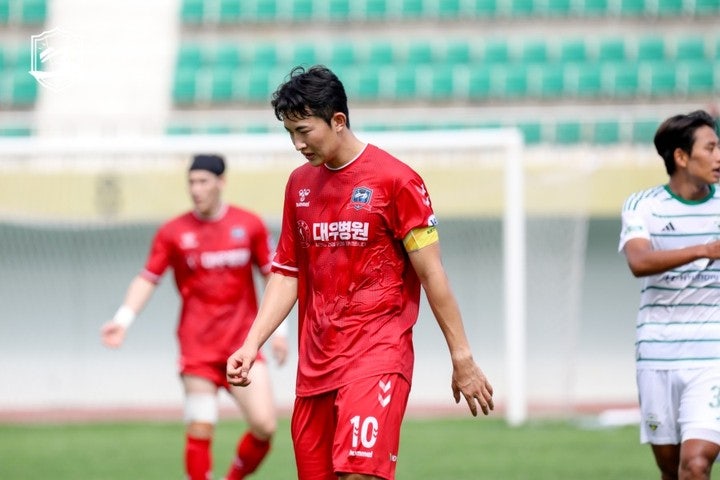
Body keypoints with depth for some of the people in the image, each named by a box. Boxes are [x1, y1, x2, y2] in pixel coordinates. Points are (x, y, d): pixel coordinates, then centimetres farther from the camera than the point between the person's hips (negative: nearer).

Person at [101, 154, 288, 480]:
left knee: (264, 425, -10)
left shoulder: (250, 225, 4)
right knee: (200, 430, -7)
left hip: (242, 343, 1)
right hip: (197, 347, -1)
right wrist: (123, 319, -10)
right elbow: (148, 279, 4)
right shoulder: (173, 232, 1)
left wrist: (278, 330, 6)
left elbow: (272, 277, 11)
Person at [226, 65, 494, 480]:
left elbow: (432, 275, -5)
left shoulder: (395, 180, -7)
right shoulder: (300, 184, 12)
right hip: (316, 363, 6)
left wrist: (462, 358, -5)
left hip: (378, 352, -6)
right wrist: (253, 343, 5)